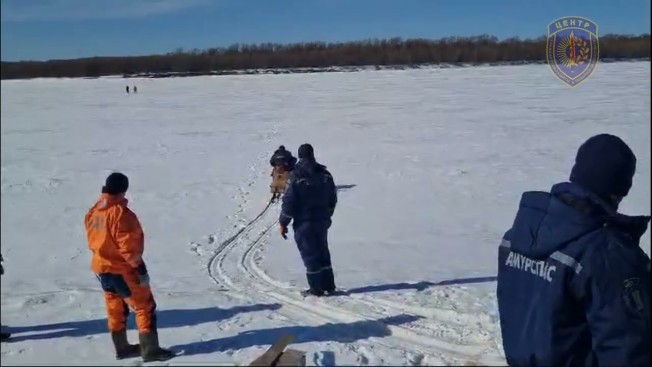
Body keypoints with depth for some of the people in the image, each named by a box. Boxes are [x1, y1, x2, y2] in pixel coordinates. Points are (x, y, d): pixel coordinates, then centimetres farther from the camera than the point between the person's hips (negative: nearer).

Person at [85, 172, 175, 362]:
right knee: (145, 307, 2)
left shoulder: (93, 212, 5)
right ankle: (150, 349, 5)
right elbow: (128, 245, -21)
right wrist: (140, 268, -15)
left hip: (101, 268, 9)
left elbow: (94, 241, 13)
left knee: (115, 310, 18)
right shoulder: (121, 213, -21)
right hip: (123, 270, -8)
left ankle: (121, 347, 27)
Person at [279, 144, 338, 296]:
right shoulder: (325, 174, 3)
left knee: (310, 255, 2)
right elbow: (333, 199, 12)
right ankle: (329, 285, 19)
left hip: (304, 223, -5)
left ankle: (316, 288, 6)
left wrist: (283, 223, -6)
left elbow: (289, 202, -15)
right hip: (322, 221, 5)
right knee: (323, 252, 16)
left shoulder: (297, 177, -15)